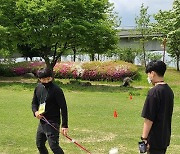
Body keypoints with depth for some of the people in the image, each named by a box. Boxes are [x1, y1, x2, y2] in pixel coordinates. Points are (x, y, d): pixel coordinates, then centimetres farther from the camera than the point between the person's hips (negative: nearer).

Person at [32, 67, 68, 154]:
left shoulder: (56, 90, -16)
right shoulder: (38, 88, 5)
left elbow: (63, 108, -16)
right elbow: (34, 102, 17)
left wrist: (64, 125, -21)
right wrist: (35, 112, -6)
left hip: (53, 122, -8)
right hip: (42, 122, 8)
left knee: (53, 145, -15)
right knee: (39, 144, 18)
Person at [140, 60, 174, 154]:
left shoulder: (154, 92, -19)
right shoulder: (169, 91, 7)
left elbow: (149, 119, -20)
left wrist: (144, 138, -14)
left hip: (155, 139, -8)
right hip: (165, 137, 8)